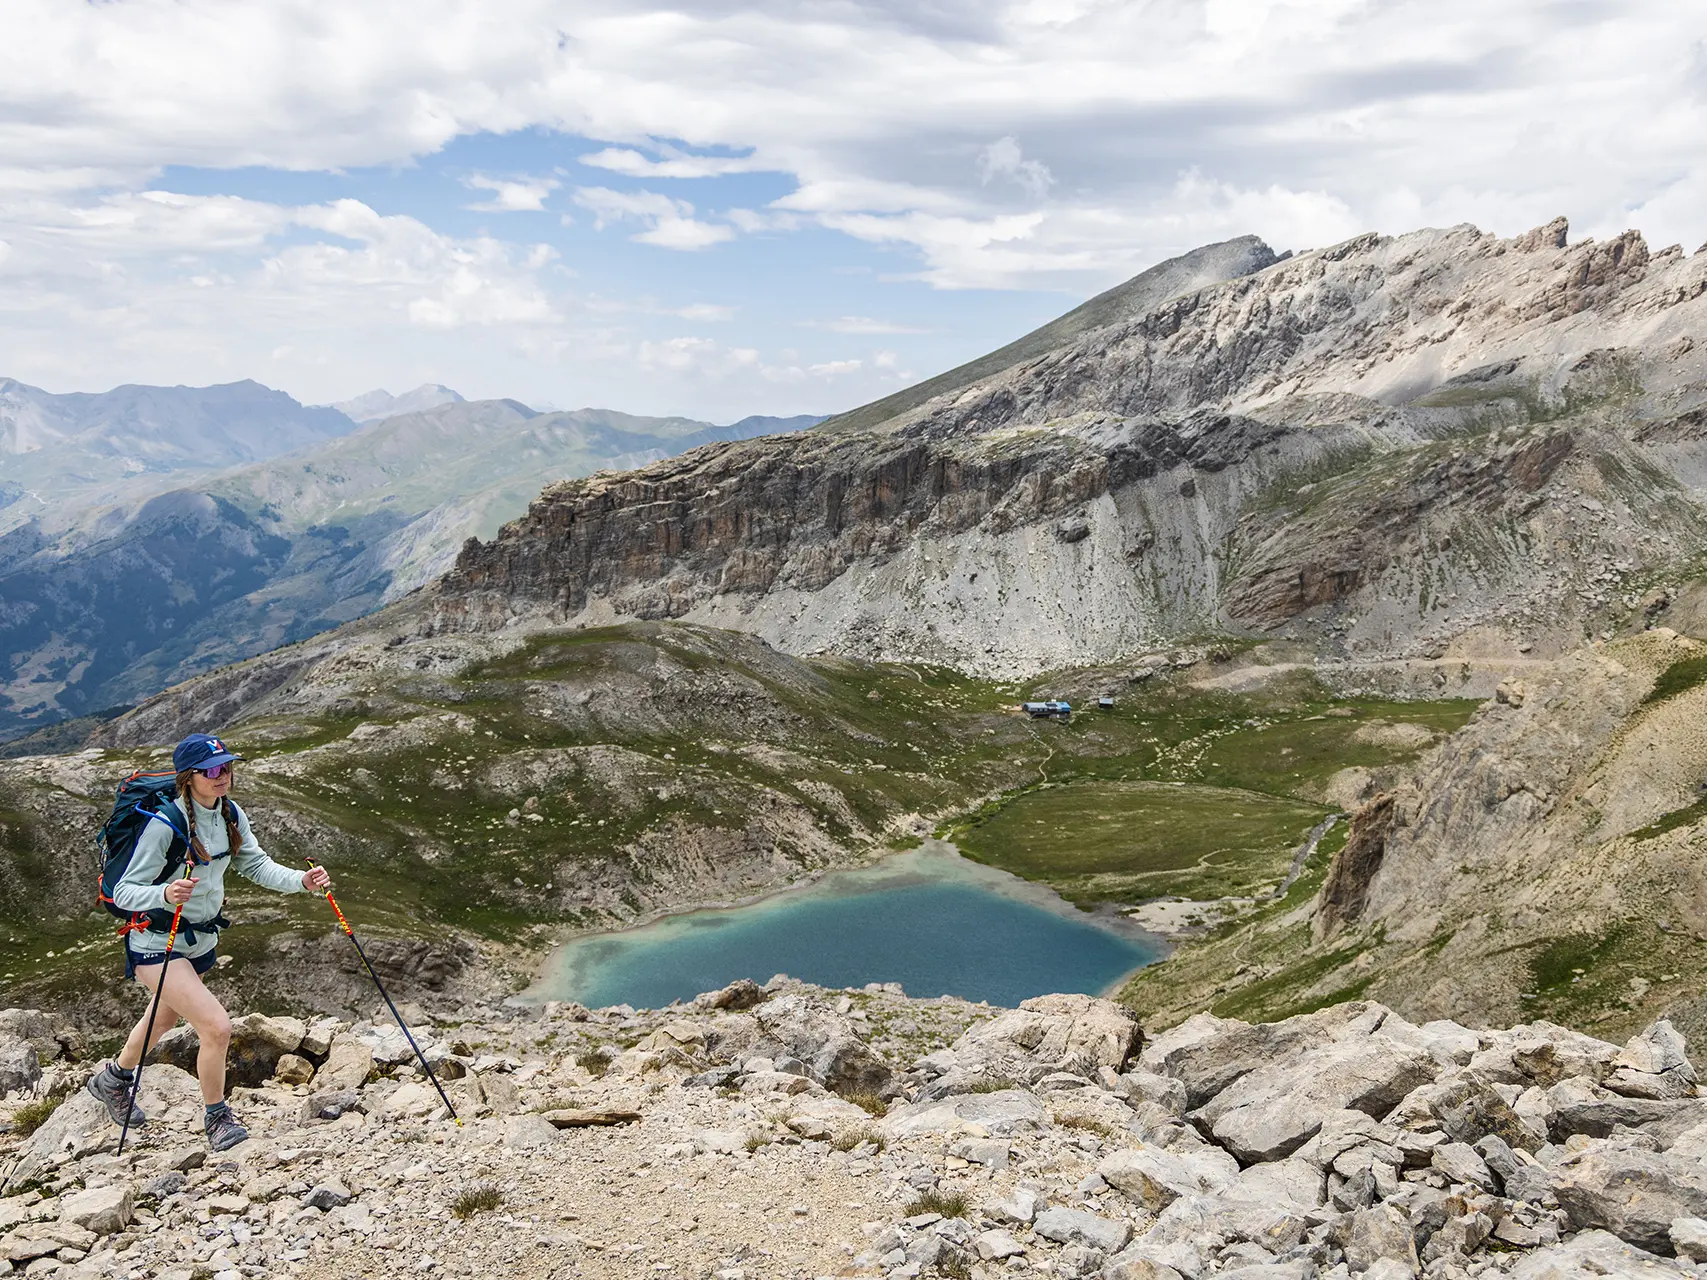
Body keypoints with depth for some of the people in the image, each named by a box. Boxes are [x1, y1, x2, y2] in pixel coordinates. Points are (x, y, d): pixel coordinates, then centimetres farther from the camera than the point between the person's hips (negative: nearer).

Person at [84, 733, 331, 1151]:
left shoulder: (231, 815, -5)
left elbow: (255, 864, 1)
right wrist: (166, 894, -43)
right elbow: (124, 892, -23)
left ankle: (113, 1077, 59)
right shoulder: (164, 823, -26)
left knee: (166, 1018, 29)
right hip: (157, 944, -8)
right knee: (216, 1026, -18)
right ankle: (217, 1118, 6)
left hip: (202, 939, 8)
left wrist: (301, 880, -16)